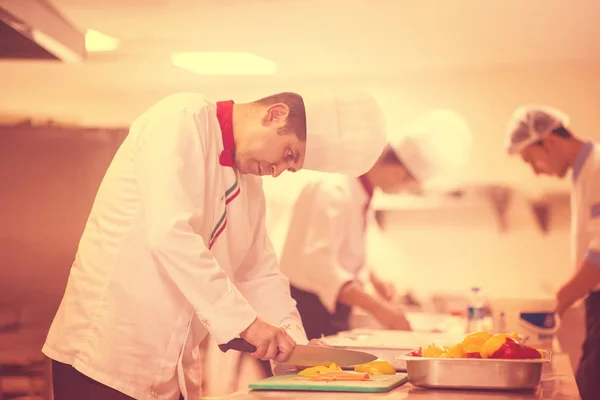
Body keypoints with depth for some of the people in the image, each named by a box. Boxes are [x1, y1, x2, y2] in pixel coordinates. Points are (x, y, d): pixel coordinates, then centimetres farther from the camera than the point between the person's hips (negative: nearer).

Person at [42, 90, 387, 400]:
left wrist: (294, 344, 4)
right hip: (106, 351, -8)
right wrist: (244, 320, -24)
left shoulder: (250, 185, 13)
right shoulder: (180, 120, -13)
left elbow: (260, 272, 18)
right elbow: (169, 233, -25)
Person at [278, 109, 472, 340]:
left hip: (333, 308, 9)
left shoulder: (361, 190, 7)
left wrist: (374, 280, 9)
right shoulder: (334, 191, -24)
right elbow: (318, 262, -34)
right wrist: (378, 308, -39)